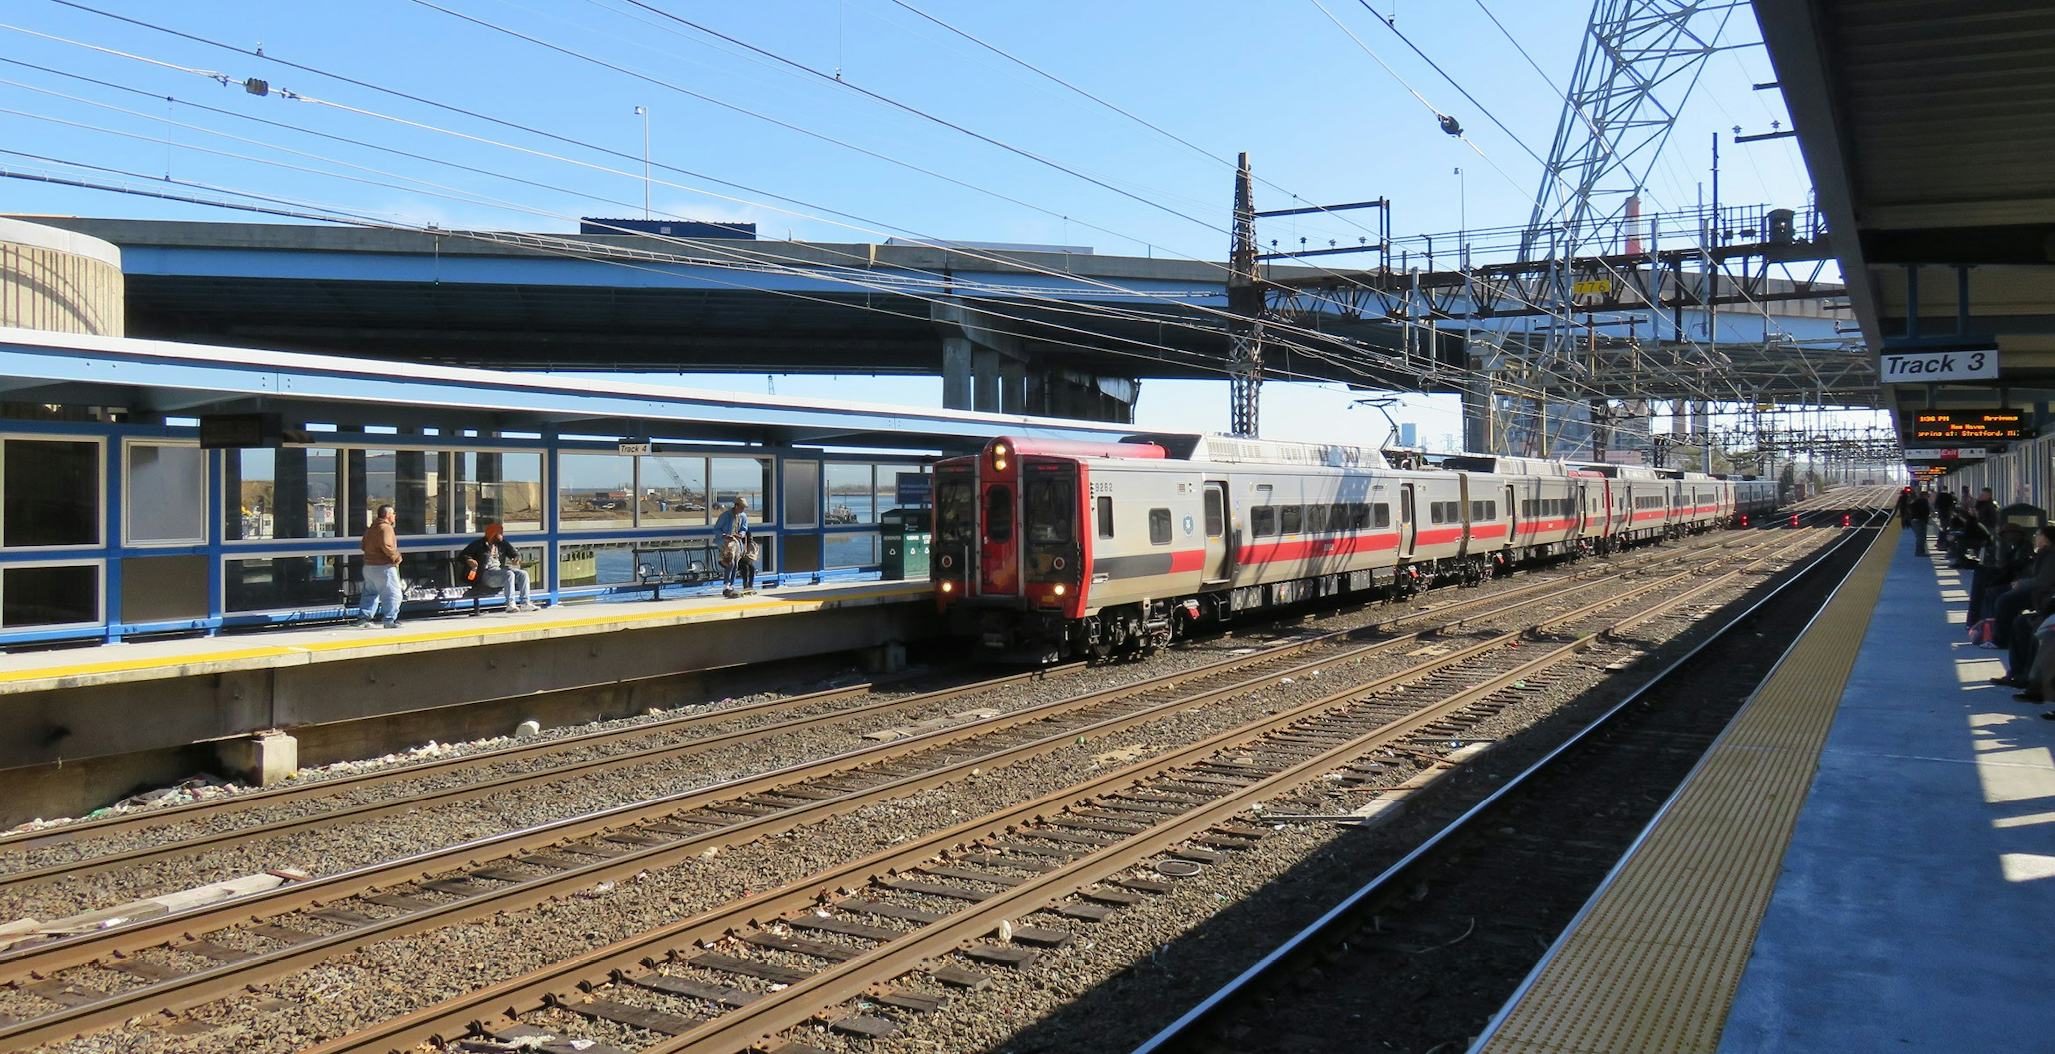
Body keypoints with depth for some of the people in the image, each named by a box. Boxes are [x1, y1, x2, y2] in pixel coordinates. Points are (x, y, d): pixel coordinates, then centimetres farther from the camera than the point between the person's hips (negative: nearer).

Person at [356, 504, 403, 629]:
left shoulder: (370, 529, 14)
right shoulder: (385, 527, -15)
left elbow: (363, 545, 17)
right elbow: (386, 546, -26)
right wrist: (396, 556, -13)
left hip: (369, 566, 9)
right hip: (383, 567, -9)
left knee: (371, 594, 17)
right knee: (392, 594, -2)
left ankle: (364, 618, 13)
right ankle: (390, 620, -4)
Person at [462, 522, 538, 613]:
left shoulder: (503, 544, 18)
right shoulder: (479, 544, 4)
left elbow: (515, 553, 16)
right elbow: (464, 555, 3)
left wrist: (517, 558, -8)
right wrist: (469, 560, -20)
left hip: (500, 569, 6)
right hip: (487, 573, -6)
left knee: (523, 574, -13)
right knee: (509, 574, -32)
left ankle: (524, 603, -19)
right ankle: (510, 604, -41)